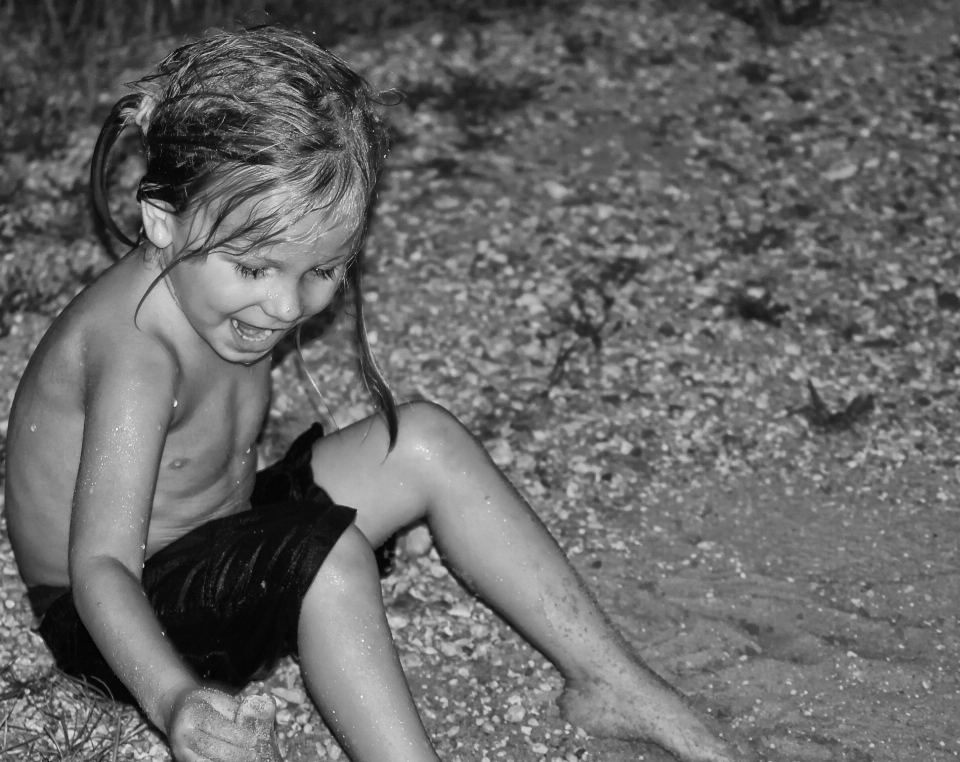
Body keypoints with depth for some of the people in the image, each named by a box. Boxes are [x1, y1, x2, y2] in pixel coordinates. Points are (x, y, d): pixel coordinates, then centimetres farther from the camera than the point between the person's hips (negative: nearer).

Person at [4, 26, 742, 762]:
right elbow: (101, 563, -40)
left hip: (230, 543, 8)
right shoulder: (137, 354, -33)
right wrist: (173, 699, -54)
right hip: (138, 617, -8)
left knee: (424, 441, -4)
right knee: (327, 554, -33)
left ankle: (607, 681, 0)